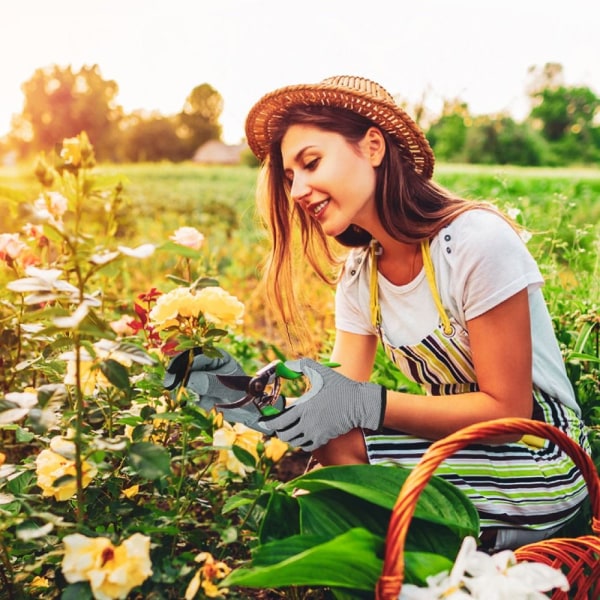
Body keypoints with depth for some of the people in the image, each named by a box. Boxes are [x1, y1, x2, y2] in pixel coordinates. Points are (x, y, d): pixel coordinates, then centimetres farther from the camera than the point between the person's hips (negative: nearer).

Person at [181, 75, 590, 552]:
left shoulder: (476, 241, -21)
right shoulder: (359, 275, 0)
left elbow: (507, 410, -21)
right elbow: (339, 396, -6)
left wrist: (366, 403, -31)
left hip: (540, 463, -6)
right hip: (455, 446, 6)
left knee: (338, 443, -22)